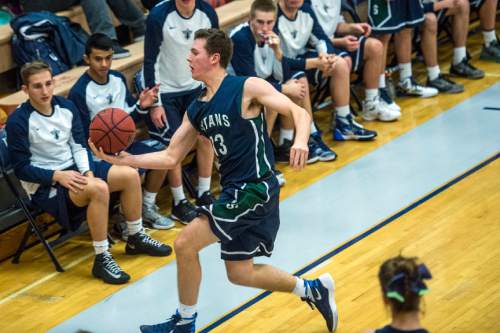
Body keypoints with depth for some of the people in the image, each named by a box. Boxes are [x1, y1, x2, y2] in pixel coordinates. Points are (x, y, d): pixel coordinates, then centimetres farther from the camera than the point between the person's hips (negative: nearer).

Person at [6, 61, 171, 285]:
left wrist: (88, 172, -13)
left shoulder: (66, 107, 2)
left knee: (130, 175, -3)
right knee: (99, 188, -33)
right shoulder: (19, 122, -17)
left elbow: (79, 147, 6)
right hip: (44, 185, -7)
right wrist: (58, 176, -25)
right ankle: (102, 260, -27)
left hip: (74, 169, 7)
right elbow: (22, 169, -15)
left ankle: (136, 239, 17)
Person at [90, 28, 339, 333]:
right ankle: (312, 290, 30)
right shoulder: (197, 110, 11)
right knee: (240, 273, 14)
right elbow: (171, 158, 13)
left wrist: (300, 140, -35)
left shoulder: (248, 88, -10)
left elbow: (299, 112, -14)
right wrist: (122, 160, 3)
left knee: (185, 243, -9)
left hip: (255, 189, -9)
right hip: (236, 192, 9)